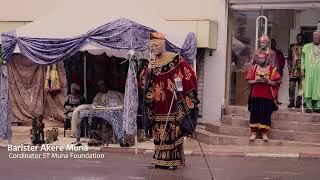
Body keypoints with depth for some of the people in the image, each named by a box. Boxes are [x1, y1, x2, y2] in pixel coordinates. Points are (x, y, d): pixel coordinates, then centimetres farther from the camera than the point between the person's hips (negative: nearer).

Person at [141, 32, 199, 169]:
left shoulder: (175, 59, -6)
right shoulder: (151, 62, 11)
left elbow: (189, 77, -4)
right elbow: (143, 83, 6)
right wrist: (148, 69, -10)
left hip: (173, 106, -5)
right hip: (158, 107, 5)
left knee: (174, 132, -5)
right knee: (159, 133, 7)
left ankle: (173, 160, 3)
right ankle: (160, 160, 16)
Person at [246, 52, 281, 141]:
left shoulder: (272, 69, 4)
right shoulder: (253, 68, 9)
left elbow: (275, 83, 0)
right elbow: (249, 81, 4)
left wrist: (267, 81, -17)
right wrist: (256, 81, -14)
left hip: (267, 96, -1)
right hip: (255, 96, 1)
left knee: (266, 114, -5)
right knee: (254, 114, -3)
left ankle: (265, 133, 1)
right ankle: (253, 132, 3)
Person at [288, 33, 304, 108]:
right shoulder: (292, 47, 11)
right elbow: (289, 58, 13)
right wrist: (289, 67, 4)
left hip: (301, 70, -1)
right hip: (293, 69, 1)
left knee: (300, 87, 2)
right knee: (291, 86, -5)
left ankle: (298, 102, 7)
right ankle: (291, 101, 1)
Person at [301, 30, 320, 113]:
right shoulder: (307, 47, 11)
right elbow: (303, 59, 11)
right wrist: (302, 69, 3)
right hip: (309, 71, 0)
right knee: (308, 88, -3)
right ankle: (309, 107, 3)